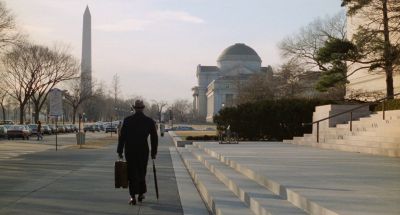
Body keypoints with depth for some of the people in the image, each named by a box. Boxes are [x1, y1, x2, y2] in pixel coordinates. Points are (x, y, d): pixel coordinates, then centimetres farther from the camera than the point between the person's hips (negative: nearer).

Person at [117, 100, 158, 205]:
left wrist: (120, 151, 3)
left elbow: (122, 136, -4)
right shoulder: (150, 121, -1)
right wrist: (153, 152, 10)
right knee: (141, 172, 18)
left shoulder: (127, 120, -4)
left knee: (132, 173, 4)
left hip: (130, 151, -1)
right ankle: (141, 194, 26)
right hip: (143, 151, 1)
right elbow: (154, 138, 2)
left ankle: (133, 196, -6)